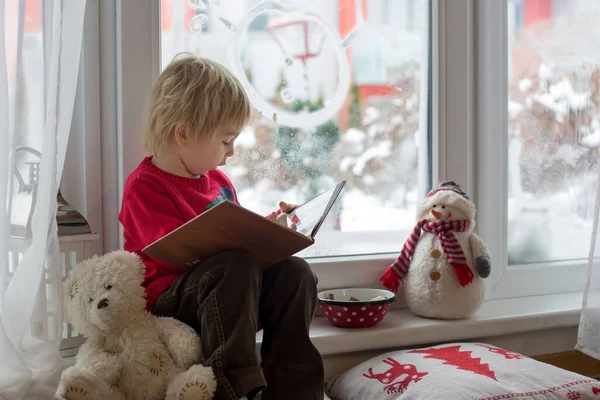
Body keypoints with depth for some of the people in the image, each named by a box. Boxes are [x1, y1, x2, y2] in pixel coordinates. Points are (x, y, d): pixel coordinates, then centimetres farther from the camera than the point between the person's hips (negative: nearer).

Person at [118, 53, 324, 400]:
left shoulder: (219, 181, 15)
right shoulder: (145, 187, -10)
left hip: (223, 294, 7)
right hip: (168, 302, -7)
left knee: (295, 272, -15)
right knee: (234, 266, -35)